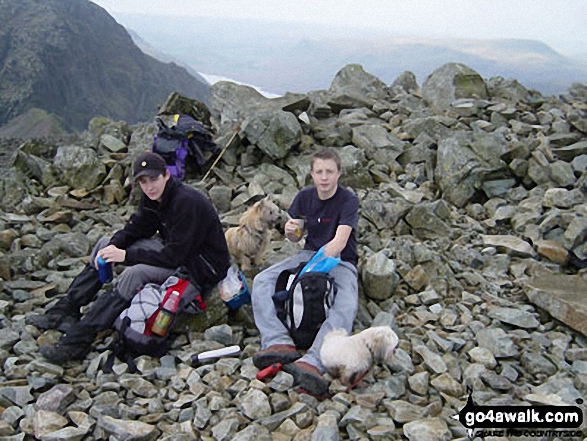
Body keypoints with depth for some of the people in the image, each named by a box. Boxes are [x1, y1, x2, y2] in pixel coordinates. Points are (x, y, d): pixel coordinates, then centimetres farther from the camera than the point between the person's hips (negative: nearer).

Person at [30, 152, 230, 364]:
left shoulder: (187, 202, -28)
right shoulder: (152, 197, -1)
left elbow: (173, 257, -28)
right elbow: (136, 228, 8)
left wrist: (126, 256, -25)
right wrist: (114, 245, -13)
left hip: (202, 266, -9)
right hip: (173, 249, 10)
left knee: (135, 273, -31)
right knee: (106, 244, 2)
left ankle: (77, 341, -29)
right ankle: (66, 310, 0)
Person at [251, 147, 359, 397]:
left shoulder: (348, 200, -13)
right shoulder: (305, 197, 2)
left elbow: (339, 241, -25)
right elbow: (296, 238, 10)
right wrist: (291, 232, -16)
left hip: (340, 261, -4)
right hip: (310, 253, 5)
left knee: (347, 306, -36)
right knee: (261, 281, -19)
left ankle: (312, 362, -52)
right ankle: (279, 343, -35)